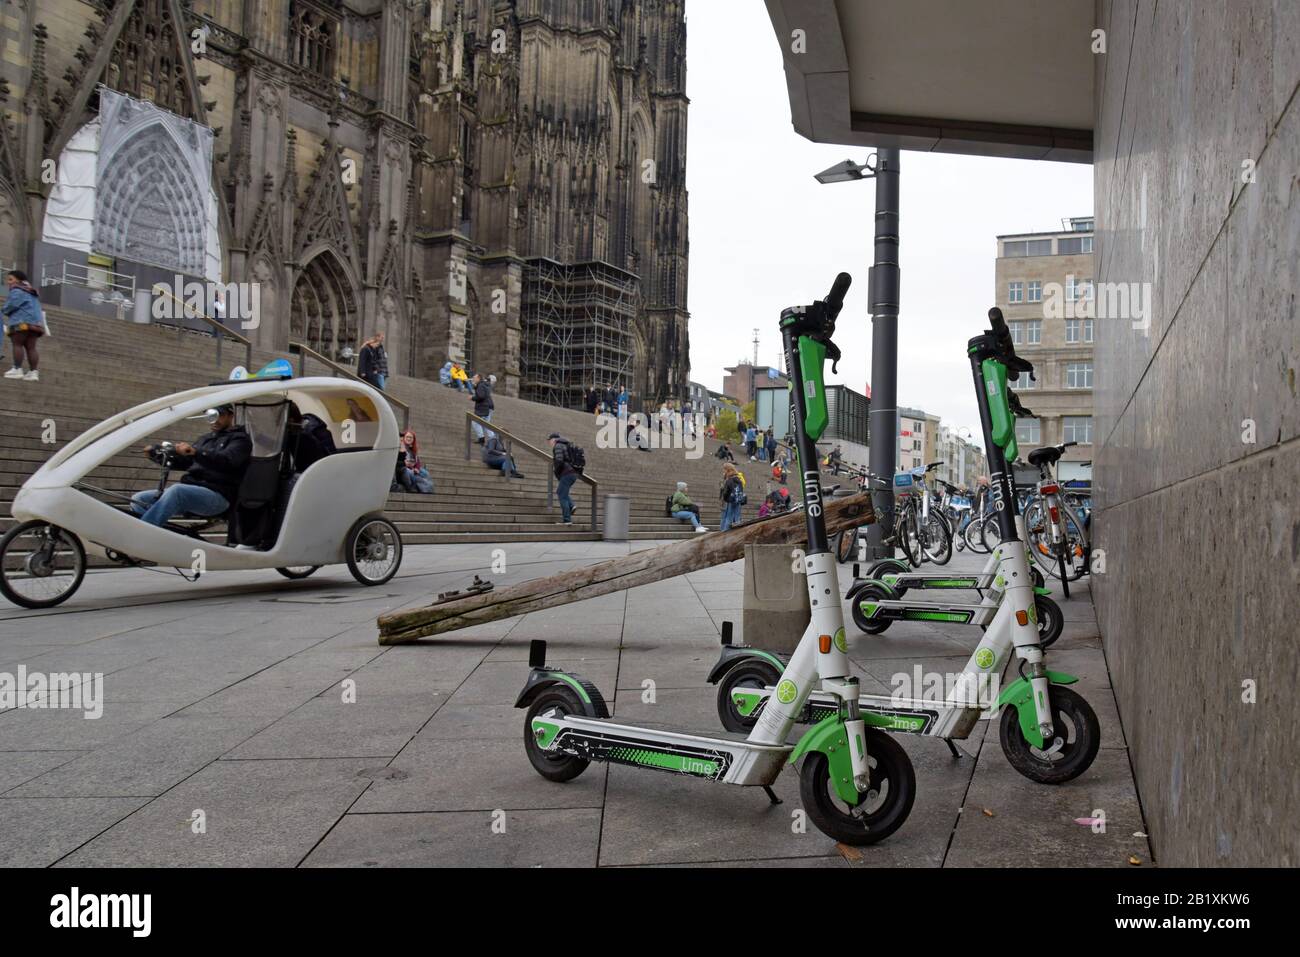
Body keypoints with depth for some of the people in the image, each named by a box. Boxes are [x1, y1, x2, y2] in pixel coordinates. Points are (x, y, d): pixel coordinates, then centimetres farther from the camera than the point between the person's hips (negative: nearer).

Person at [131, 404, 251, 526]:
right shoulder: (205, 439, 29)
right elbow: (184, 461, 23)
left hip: (217, 495, -8)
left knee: (176, 490, -35)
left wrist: (196, 452, -33)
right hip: (191, 490, 8)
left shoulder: (240, 439, 3)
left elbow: (228, 460, -18)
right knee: (139, 499, -3)